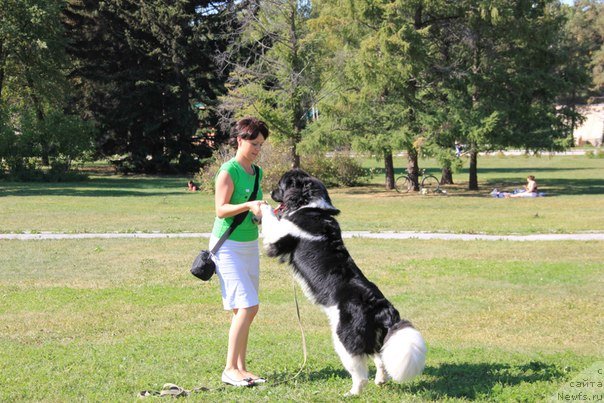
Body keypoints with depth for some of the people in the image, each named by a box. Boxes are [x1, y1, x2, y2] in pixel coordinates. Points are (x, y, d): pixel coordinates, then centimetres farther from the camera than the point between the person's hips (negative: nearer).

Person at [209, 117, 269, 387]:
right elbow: (221, 210, -16)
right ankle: (230, 369, -9)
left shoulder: (257, 173, 12)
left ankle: (240, 369, 12)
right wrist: (248, 205, -29)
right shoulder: (229, 171, -11)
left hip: (250, 244, 8)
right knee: (247, 306, -14)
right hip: (228, 246, -8)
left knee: (244, 309, 7)